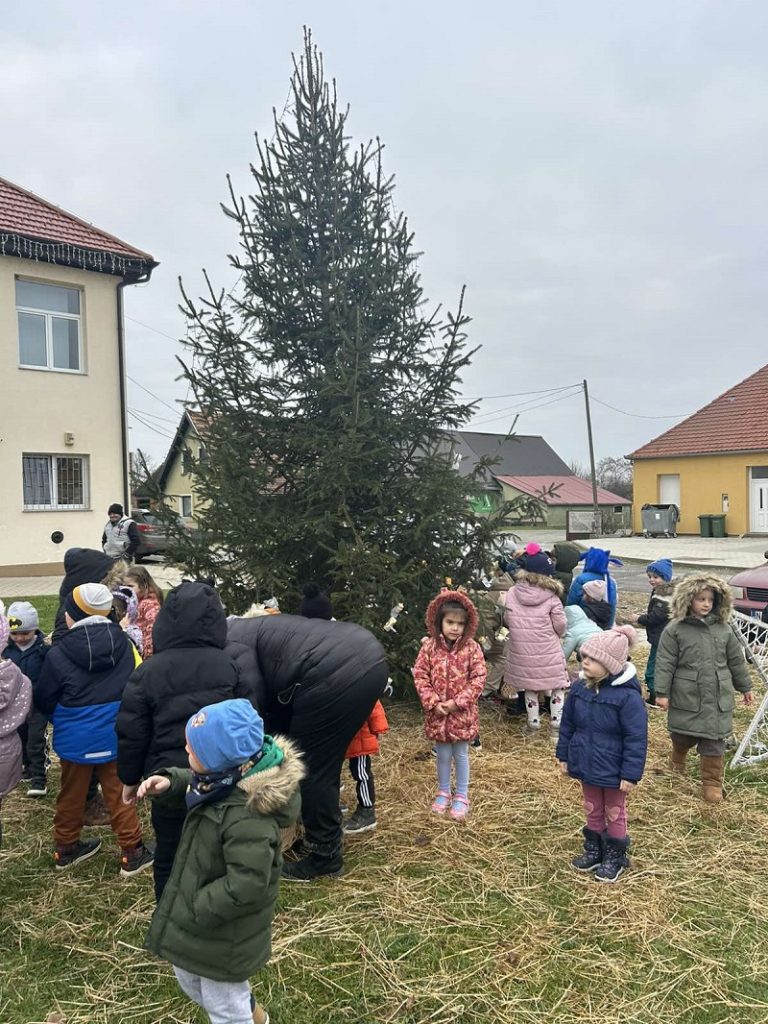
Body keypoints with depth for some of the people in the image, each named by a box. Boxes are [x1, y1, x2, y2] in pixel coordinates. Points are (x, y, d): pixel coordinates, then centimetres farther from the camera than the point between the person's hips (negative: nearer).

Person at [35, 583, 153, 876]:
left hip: (74, 739, -1)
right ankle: (132, 853, 19)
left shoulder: (58, 655, -17)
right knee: (119, 794, 13)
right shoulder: (125, 644, -12)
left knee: (71, 795, 19)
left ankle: (65, 848, 37)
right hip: (115, 737, 1)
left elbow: (43, 701, -2)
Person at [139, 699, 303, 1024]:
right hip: (198, 906, 9)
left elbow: (246, 886, -34)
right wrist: (168, 784, -9)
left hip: (222, 932, -9)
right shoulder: (221, 780, -11)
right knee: (187, 973, 31)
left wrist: (195, 908, -22)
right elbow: (192, 786, 12)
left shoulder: (246, 816, -39)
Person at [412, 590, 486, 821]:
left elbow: (478, 679, -11)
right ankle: (443, 792, 34)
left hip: (462, 713, -1)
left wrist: (458, 702, -16)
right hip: (437, 713, 1)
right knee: (443, 754, 16)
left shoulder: (472, 648, -10)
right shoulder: (429, 646, -7)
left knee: (461, 754, 11)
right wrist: (432, 703, -13)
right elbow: (420, 675, -5)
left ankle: (461, 796, 27)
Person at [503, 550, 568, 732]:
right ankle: (556, 718, 22)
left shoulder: (512, 593, -7)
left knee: (530, 685, 19)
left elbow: (507, 619, 3)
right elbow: (560, 625, -9)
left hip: (521, 651, 3)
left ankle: (533, 720, 25)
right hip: (548, 651, -3)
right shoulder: (551, 598, -14)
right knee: (557, 683, 18)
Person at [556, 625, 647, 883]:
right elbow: (567, 724, 5)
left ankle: (615, 856, 35)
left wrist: (631, 774, -19)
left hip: (613, 770, -5)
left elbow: (636, 739, -21)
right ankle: (593, 850, 41)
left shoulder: (627, 695, -26)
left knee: (614, 813, 17)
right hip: (586, 765, 5)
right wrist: (564, 755, 8)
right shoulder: (579, 688, -8)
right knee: (592, 810, 23)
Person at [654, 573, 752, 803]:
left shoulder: (724, 629, 4)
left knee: (714, 741, 4)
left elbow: (736, 661, 14)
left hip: (718, 697, 2)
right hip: (686, 696, -2)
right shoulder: (675, 630, -8)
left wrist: (745, 687, 20)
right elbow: (665, 663, -8)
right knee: (682, 736, 13)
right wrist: (662, 692, -11)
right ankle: (678, 763, 44)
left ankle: (712, 783, 17)